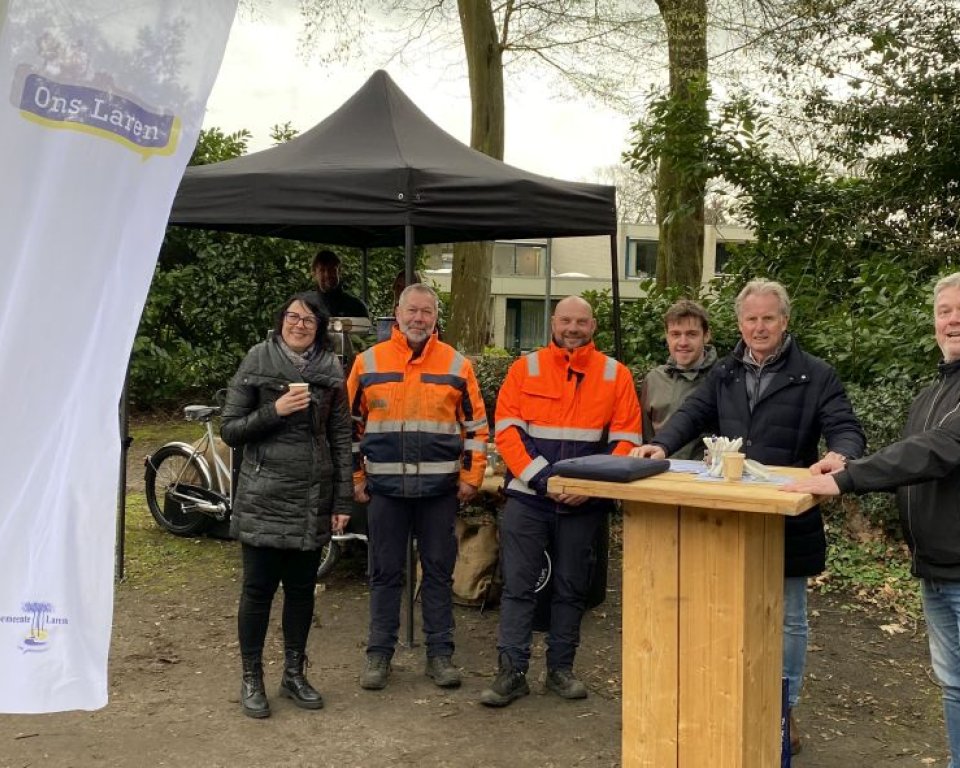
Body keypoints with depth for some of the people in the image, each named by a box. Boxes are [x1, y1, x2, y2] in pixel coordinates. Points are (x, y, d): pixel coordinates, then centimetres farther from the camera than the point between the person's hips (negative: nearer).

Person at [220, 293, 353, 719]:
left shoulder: (330, 370, 5)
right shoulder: (257, 363, -1)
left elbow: (341, 437, 6)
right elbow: (230, 430, -2)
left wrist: (343, 500, 2)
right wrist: (275, 411, -17)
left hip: (312, 499, 3)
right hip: (263, 496, -2)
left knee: (302, 588, 11)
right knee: (258, 588, 3)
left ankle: (294, 673, 26)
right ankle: (251, 679, 17)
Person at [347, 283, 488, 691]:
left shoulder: (457, 365, 3)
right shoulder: (369, 362, 3)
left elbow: (476, 426, 6)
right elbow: (350, 425, 8)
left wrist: (471, 476, 0)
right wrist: (355, 477, 5)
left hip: (440, 488, 0)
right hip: (385, 488, 0)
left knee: (439, 572, 7)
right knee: (385, 574, 8)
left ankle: (439, 653, 17)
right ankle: (379, 654, 18)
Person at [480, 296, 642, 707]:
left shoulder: (616, 375, 4)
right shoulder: (525, 368, 3)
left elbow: (625, 440, 0)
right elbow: (507, 430, -3)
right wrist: (541, 477, -14)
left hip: (584, 503, 1)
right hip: (527, 498, -1)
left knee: (571, 588, 10)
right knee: (517, 585, 0)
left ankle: (560, 668, 22)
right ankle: (511, 671, 7)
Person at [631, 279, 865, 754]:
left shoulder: (815, 376, -4)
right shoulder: (723, 374, 9)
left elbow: (846, 428, -11)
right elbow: (693, 413, 0)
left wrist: (840, 454, -35)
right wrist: (662, 444, -20)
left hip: (787, 520, -3)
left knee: (787, 617, 10)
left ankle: (784, 709, 25)